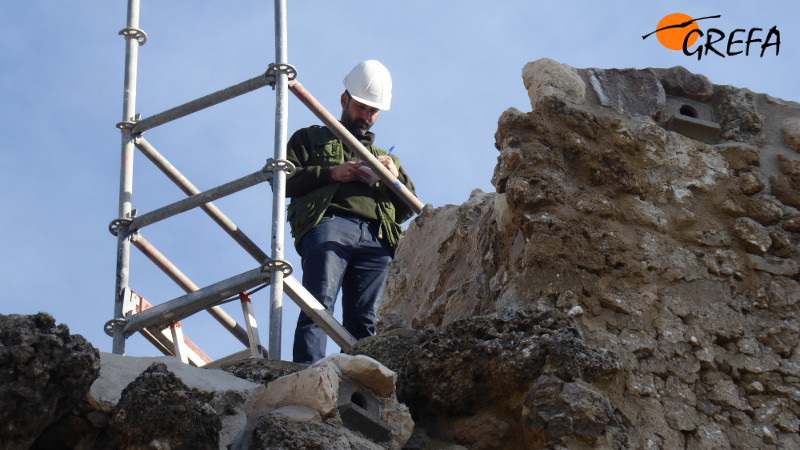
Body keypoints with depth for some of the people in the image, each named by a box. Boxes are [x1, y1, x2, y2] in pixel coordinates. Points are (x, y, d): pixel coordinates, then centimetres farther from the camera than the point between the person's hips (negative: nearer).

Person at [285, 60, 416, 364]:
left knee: (363, 321, -13)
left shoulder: (384, 157, 40)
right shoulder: (310, 139, 29)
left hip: (375, 240, 4)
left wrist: (396, 177, 8)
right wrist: (331, 173, 1)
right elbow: (282, 179, 12)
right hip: (328, 224, -4)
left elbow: (407, 210, 28)